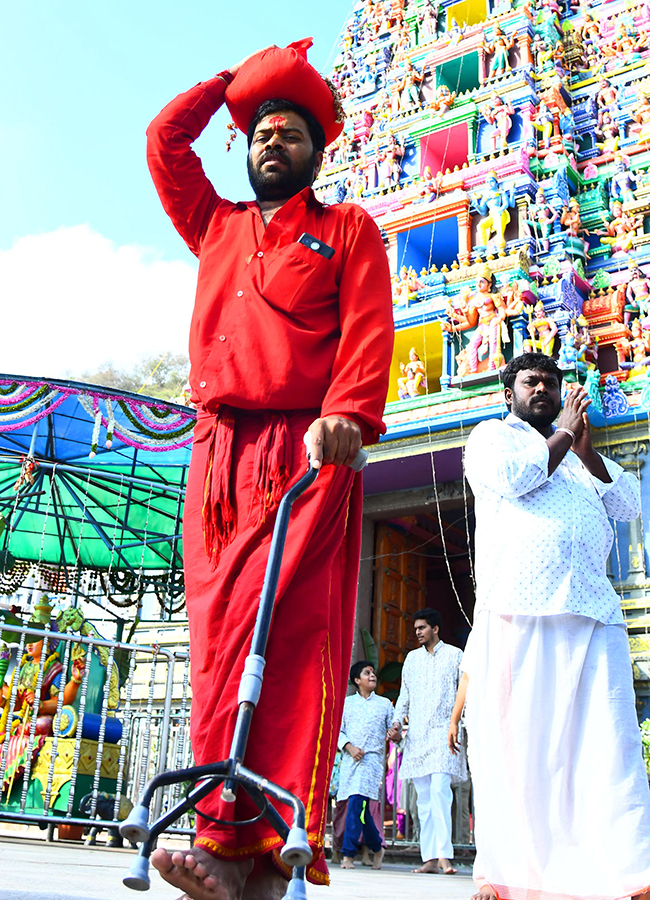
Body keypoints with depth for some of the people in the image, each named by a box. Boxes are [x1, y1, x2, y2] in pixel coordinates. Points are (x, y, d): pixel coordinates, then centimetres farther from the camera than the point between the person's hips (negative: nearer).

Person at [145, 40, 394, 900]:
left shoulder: (347, 229, 16)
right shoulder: (215, 227, 29)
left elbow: (368, 328, 1)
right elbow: (165, 139, 35)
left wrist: (349, 414, -16)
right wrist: (235, 79, 35)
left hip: (307, 454, -4)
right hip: (218, 455, 4)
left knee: (288, 636, -17)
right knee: (219, 640, -6)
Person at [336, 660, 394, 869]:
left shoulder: (384, 704, 14)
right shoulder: (347, 703, 14)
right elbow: (338, 730, 9)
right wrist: (349, 747, -7)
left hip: (372, 759, -2)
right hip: (350, 760, 2)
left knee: (356, 803, -16)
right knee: (360, 807, 4)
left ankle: (348, 854, -13)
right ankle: (377, 847, 23)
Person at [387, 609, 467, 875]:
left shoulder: (454, 655, 7)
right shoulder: (412, 658, 18)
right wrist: (397, 722, 6)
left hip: (443, 730, -4)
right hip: (417, 734, 4)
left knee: (440, 790, -19)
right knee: (424, 797, 2)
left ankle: (444, 854, -21)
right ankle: (429, 858, 3)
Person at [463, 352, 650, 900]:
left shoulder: (581, 454, 31)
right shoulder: (493, 434, 17)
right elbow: (511, 475, -7)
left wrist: (586, 449, 7)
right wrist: (564, 433, 6)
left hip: (594, 612, 4)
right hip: (517, 611, -4)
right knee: (513, 742, -4)